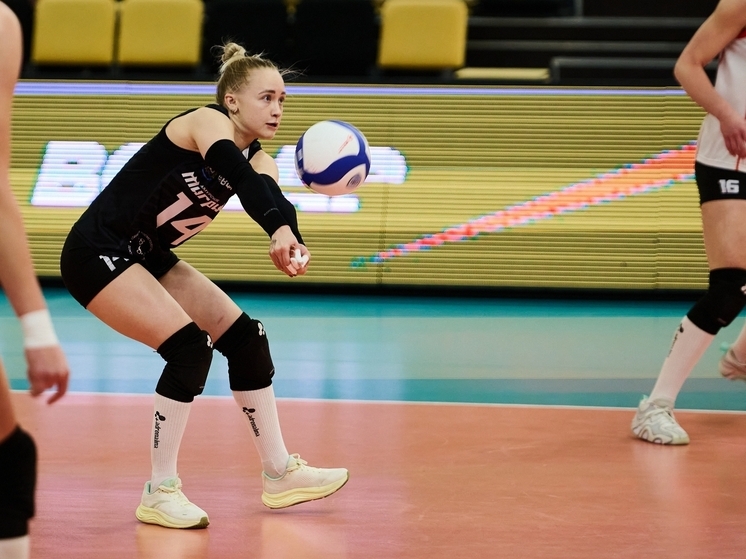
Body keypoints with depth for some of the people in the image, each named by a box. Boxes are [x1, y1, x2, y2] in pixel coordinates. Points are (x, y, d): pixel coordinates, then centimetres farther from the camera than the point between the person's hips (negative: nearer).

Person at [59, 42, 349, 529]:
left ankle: (279, 474, 15)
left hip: (148, 259, 9)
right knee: (190, 347, -20)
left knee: (245, 337, 4)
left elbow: (269, 197, -22)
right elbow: (237, 173, -40)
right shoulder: (207, 122, -19)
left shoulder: (259, 159, 2)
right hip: (97, 253, -9)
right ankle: (160, 493, -10)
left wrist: (291, 243, -45)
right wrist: (279, 228, -59)